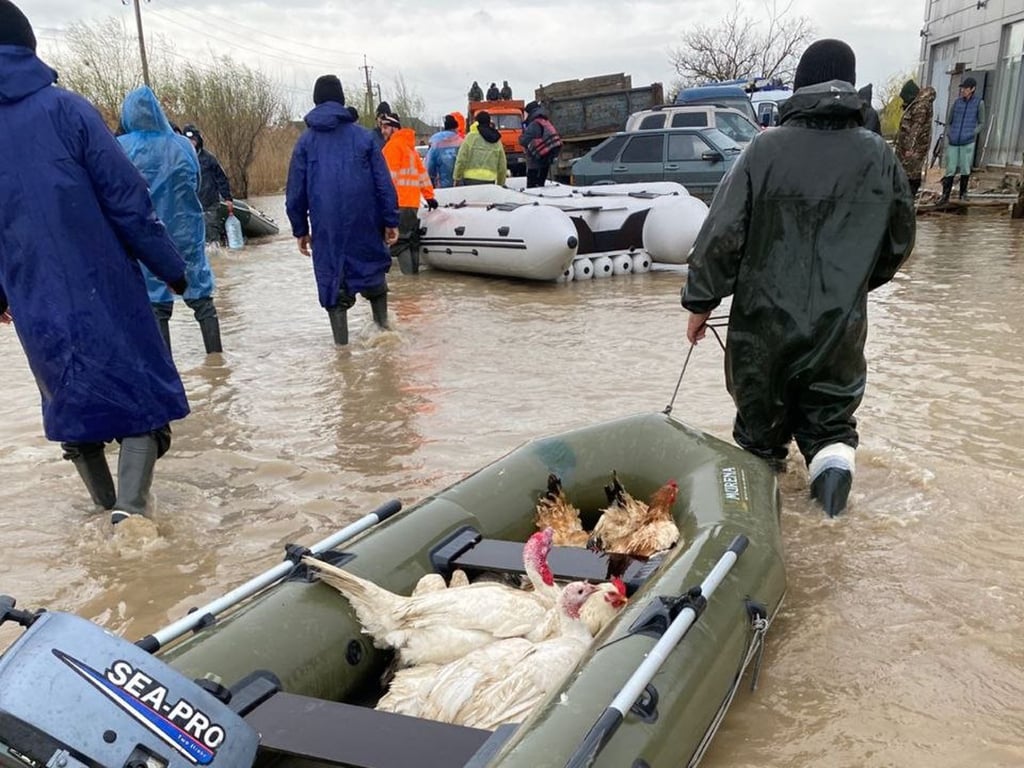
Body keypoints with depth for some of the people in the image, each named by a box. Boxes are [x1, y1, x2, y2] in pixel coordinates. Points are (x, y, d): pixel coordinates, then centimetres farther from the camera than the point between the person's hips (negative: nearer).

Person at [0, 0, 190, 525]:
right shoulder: (65, 109, -8)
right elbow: (127, 200, -11)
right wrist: (171, 268, -2)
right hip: (104, 290, -4)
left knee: (73, 404, 18)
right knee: (142, 397, 5)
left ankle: (110, 508, 29)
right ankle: (129, 506, -10)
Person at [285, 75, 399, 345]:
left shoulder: (306, 141, 5)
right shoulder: (362, 136, 3)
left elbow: (296, 190, 5)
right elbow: (384, 183, 0)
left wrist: (300, 229, 11)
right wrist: (391, 221, 5)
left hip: (326, 226, 0)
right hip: (364, 222, 0)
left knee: (332, 278, 6)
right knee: (373, 267, 18)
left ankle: (341, 342, 7)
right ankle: (382, 323, 24)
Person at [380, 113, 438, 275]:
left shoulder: (393, 145, -4)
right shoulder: (409, 146, 22)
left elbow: (390, 175, -13)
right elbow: (422, 172, 21)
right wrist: (429, 196, 21)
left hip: (398, 202, -9)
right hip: (413, 202, 9)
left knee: (399, 242, -9)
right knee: (412, 241, 12)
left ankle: (409, 277, -14)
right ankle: (414, 274, 17)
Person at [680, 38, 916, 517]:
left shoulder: (765, 149, -8)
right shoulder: (879, 156, 2)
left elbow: (722, 233, -10)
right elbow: (900, 240, 13)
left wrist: (699, 302, 0)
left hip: (764, 321, -1)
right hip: (839, 326, 2)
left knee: (761, 415, 17)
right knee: (829, 413, 17)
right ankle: (833, 456, -7)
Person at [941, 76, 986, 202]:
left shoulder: (979, 103, 1)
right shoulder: (956, 102, 6)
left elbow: (981, 123, 7)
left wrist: (973, 133, -7)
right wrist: (948, 135, 3)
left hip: (967, 142, -1)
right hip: (953, 142, 1)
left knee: (965, 169, 4)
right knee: (950, 169, 1)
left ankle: (963, 193, 19)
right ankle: (945, 195, 4)